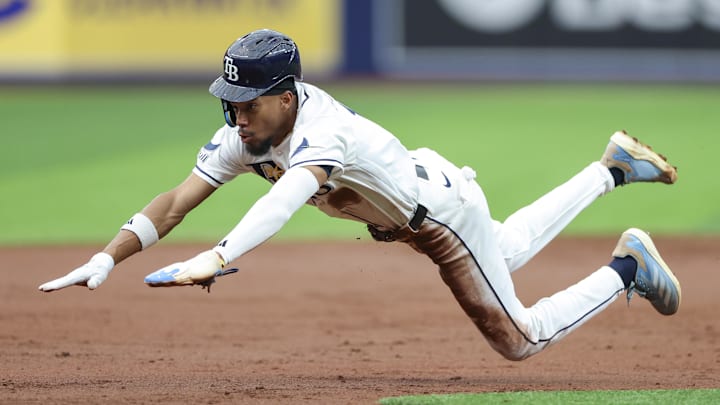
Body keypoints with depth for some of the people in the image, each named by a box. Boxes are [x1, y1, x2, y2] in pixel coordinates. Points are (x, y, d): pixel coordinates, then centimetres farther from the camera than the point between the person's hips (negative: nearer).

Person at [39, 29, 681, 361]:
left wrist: (217, 258, -77)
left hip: (447, 209, -8)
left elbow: (284, 202, -61)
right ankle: (611, 169, 48)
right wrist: (106, 260, -41)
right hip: (404, 217, 8)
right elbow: (177, 200, -26)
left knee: (519, 339, 3)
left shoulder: (321, 130, -43)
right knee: (507, 252, 33)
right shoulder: (243, 137, -20)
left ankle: (628, 268, 20)